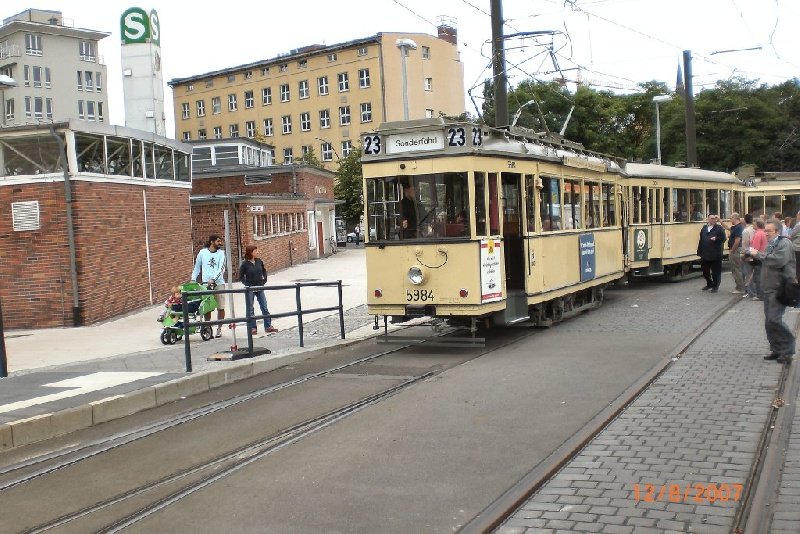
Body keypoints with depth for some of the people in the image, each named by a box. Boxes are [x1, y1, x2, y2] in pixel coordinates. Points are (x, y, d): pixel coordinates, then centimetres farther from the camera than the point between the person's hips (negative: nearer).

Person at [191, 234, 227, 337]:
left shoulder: (221, 253, 4)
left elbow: (221, 269, -7)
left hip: (219, 283, 0)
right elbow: (197, 267, 16)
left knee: (221, 308, 1)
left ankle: (219, 329, 12)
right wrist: (193, 279, 7)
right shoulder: (202, 253, 6)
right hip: (206, 284, 0)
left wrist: (213, 279, -20)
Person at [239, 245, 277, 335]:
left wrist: (264, 280, 7)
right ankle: (252, 328, 11)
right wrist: (247, 284, -10)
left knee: (264, 308, 4)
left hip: (260, 288, 4)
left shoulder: (259, 261, 2)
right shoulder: (245, 264, -10)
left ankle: (268, 326, 11)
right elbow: (241, 276, -5)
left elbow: (264, 271, 17)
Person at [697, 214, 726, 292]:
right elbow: (701, 240, 10)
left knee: (716, 271, 2)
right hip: (705, 255, 4)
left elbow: (723, 238, -5)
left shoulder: (719, 228, 0)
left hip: (715, 255, -4)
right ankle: (709, 284, 32)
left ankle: (715, 286, 16)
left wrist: (716, 239, -24)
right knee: (705, 271, 12)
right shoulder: (704, 228, 11)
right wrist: (700, 252, 6)